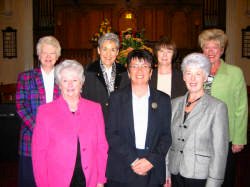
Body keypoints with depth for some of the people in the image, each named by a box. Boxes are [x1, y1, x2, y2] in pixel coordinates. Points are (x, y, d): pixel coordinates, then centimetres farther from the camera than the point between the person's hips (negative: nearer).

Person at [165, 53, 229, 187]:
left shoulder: (217, 107, -9)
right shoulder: (175, 103, 4)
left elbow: (220, 150, -9)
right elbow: (168, 141, 7)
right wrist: (166, 174, 6)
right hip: (175, 175, 4)